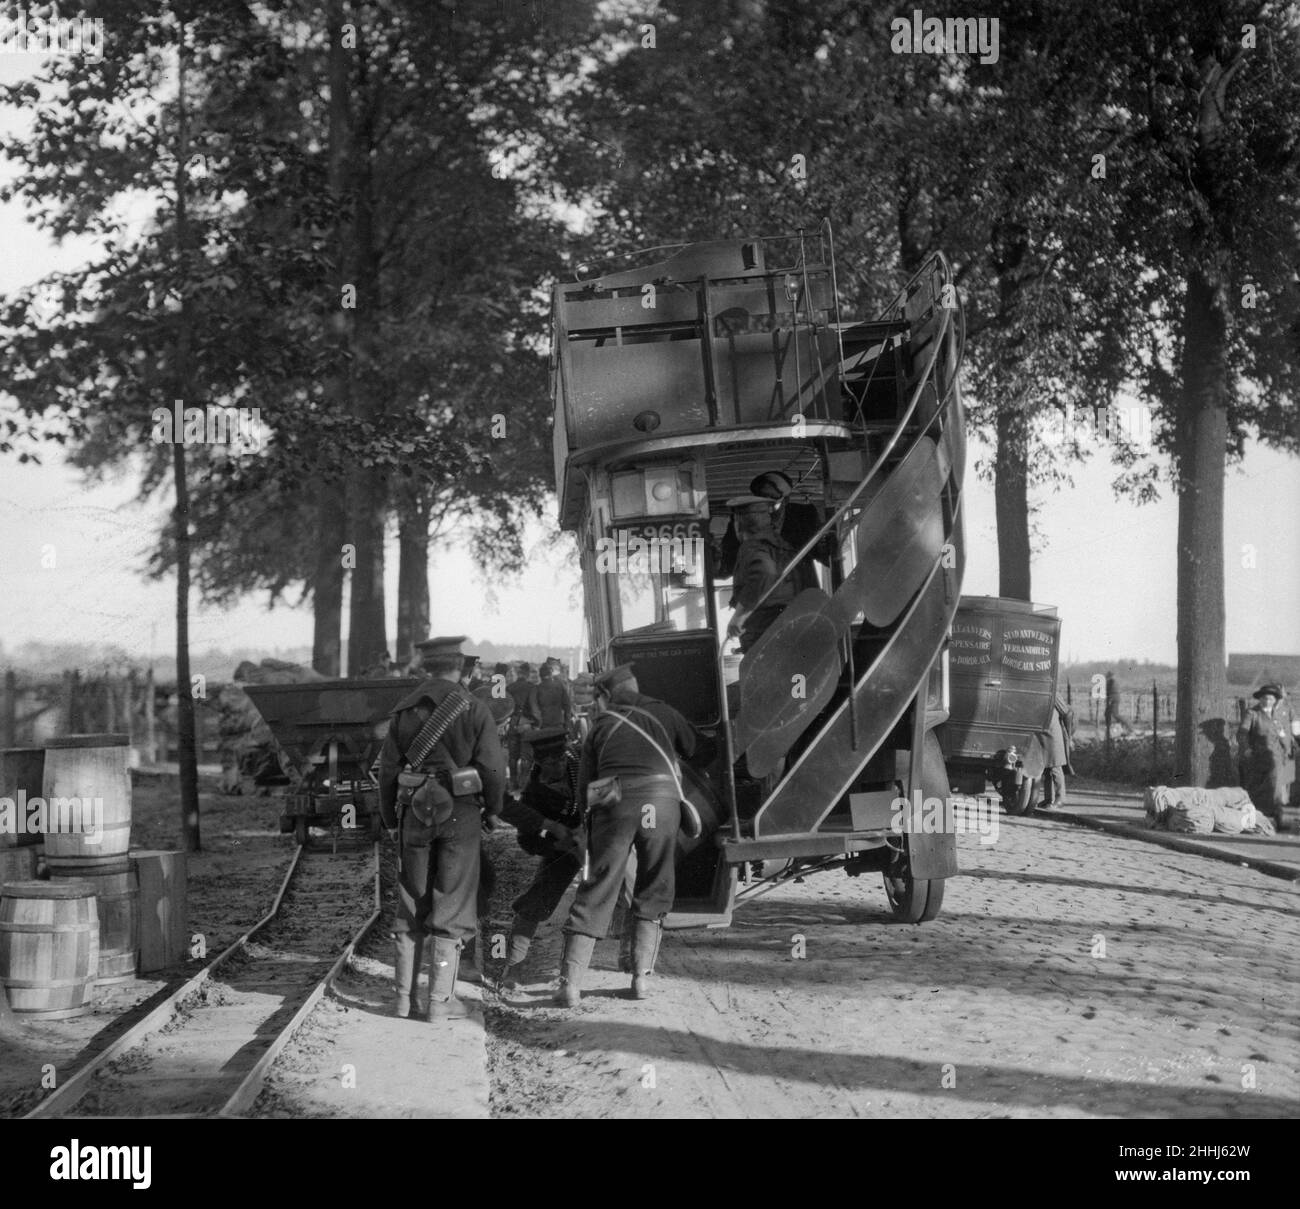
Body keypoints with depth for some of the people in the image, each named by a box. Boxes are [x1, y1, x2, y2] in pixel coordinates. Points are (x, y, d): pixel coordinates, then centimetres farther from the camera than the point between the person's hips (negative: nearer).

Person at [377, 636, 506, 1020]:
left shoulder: (404, 711, 4)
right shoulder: (474, 710, -6)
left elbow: (388, 769, 5)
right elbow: (492, 767, -9)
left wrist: (389, 819, 16)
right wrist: (492, 810, 8)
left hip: (415, 815, 3)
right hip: (460, 814, -3)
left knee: (411, 905, 12)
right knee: (452, 905, 2)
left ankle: (406, 997, 12)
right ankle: (441, 999, 0)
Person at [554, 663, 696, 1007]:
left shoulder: (601, 725, 21)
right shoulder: (662, 713, 22)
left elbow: (583, 791, 17)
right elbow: (694, 750, 27)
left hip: (613, 804, 0)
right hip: (662, 800, 0)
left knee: (597, 891, 4)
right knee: (653, 892, 16)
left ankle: (570, 982, -2)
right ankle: (642, 976, 12)